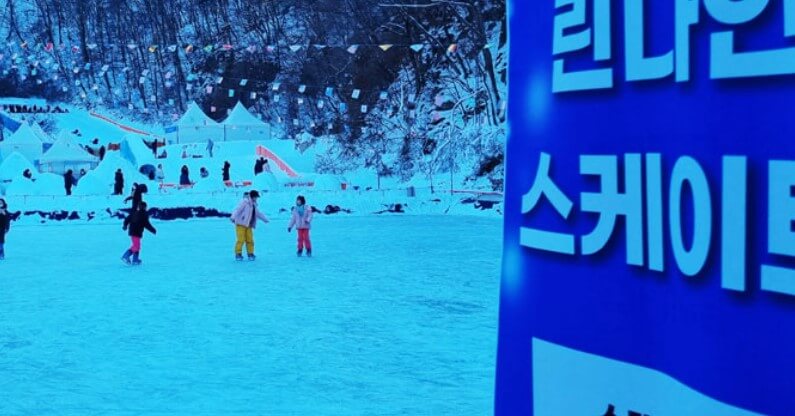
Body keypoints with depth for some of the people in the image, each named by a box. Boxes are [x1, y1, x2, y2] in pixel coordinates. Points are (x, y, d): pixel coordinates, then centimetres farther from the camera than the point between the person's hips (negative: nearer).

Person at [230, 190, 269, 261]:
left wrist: (265, 219, 42)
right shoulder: (245, 202, -9)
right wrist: (233, 217, -34)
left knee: (250, 240, 2)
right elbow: (238, 210, -20)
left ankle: (250, 254, 11)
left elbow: (258, 213, 32)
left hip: (249, 226, 7)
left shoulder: (254, 205, 17)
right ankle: (238, 254, -4)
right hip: (241, 224, -7)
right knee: (241, 240, -11)